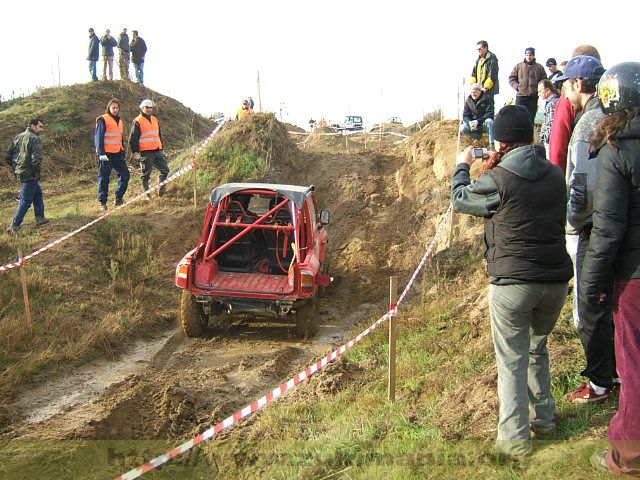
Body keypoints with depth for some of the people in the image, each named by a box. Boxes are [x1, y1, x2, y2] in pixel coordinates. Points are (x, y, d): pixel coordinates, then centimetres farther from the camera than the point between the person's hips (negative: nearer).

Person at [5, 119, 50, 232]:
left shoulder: (18, 137, 11)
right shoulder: (35, 139, -15)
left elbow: (8, 156, 13)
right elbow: (36, 159, -24)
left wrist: (16, 167, 18)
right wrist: (37, 173, -12)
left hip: (19, 171, 9)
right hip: (29, 174, -9)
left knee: (38, 193, 24)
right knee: (26, 200, -1)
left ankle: (40, 217, 31)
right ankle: (15, 226, 2)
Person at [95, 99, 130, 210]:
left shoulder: (119, 121, 17)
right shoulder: (103, 120, -6)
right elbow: (98, 137, -11)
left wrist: (123, 153, 20)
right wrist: (101, 153, -18)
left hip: (118, 154, 7)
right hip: (106, 154, -7)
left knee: (125, 175, 2)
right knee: (104, 178, -2)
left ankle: (119, 198, 14)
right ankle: (103, 202, 5)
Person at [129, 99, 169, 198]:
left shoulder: (155, 120, 18)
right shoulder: (137, 122, -3)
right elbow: (133, 139, -6)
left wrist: (162, 149, 25)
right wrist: (135, 152, -12)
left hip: (157, 151, 7)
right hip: (145, 152, -6)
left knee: (165, 170, 2)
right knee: (146, 174, -1)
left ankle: (161, 189, 13)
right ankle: (147, 194, 7)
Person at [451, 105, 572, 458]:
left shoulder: (498, 180, -14)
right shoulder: (556, 175, 3)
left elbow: (460, 199, 5)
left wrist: (462, 166, 22)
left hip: (513, 283, -5)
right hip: (556, 281, 5)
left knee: (512, 361, 6)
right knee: (538, 348, 25)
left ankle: (514, 438, 11)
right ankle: (544, 417, 36)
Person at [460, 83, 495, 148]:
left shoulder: (487, 98, -9)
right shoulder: (468, 100, 2)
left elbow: (490, 114, -18)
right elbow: (465, 115, 0)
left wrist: (478, 121, -31)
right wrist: (469, 122, -24)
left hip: (484, 124, -3)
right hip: (473, 124, 3)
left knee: (489, 121, -37)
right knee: (463, 128, -24)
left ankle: (492, 144, -32)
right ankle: (477, 136, 2)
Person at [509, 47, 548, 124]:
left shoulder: (539, 67, 9)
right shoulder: (518, 66, 8)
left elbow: (544, 81, 12)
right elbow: (511, 78, 10)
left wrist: (538, 89, -4)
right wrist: (517, 86, -5)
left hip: (533, 97, 1)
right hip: (520, 96, -1)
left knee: (531, 118, 4)